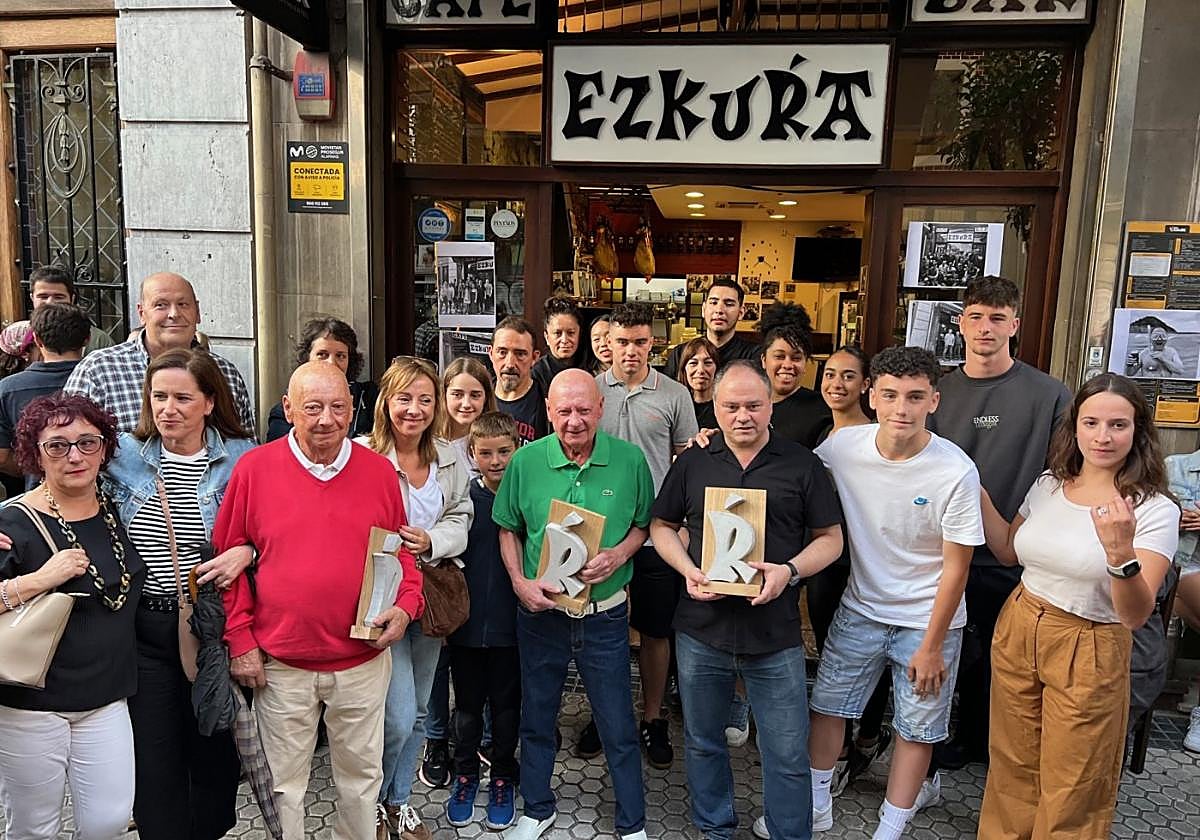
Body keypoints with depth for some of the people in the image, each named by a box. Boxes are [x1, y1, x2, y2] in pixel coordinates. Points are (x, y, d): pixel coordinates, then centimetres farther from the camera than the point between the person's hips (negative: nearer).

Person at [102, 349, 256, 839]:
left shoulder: (241, 458, -5)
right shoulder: (124, 455, 1)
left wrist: (246, 551, -20)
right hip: (143, 628, 1)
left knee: (214, 750, 14)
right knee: (152, 757, 9)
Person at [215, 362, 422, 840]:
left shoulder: (379, 470, -1)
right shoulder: (254, 468, -6)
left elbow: (400, 550, 9)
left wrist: (407, 604, -7)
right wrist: (240, 640, -3)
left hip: (363, 659, 2)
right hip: (281, 662, -1)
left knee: (361, 775, 18)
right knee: (284, 783, 15)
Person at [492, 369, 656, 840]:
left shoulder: (629, 460, -9)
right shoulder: (526, 461, -8)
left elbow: (644, 523, 2)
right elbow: (508, 528, 4)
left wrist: (619, 554, -16)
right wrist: (519, 581, -10)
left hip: (605, 615, -1)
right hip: (541, 612, 2)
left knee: (618, 726, 11)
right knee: (536, 719, 20)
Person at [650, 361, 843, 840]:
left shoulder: (802, 465, 0)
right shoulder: (692, 463, 5)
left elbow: (831, 538, 2)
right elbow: (662, 526, 10)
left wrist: (789, 571, -16)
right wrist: (688, 570, -8)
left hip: (776, 636, -2)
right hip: (701, 630, 2)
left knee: (788, 756, 5)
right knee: (703, 743, 18)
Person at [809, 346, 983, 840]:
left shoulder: (956, 472, -22)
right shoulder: (841, 446, -15)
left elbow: (955, 567, -14)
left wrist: (931, 646, -10)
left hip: (927, 619, -3)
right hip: (860, 609, 3)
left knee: (916, 729, 10)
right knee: (827, 707, 13)